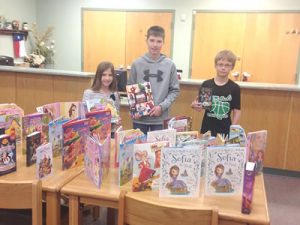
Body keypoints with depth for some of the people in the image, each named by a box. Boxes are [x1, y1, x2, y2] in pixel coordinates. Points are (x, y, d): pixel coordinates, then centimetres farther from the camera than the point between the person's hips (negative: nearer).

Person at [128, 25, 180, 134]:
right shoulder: (137, 64, -2)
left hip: (159, 117, 0)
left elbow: (174, 90, 1)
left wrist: (162, 106, -12)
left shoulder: (170, 65, -2)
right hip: (139, 117, 0)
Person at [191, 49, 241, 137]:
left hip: (225, 130, -1)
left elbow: (237, 111, -1)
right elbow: (200, 105, 4)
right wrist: (195, 105, -18)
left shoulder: (235, 88, -3)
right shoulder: (206, 84, -2)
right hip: (207, 129, 1)